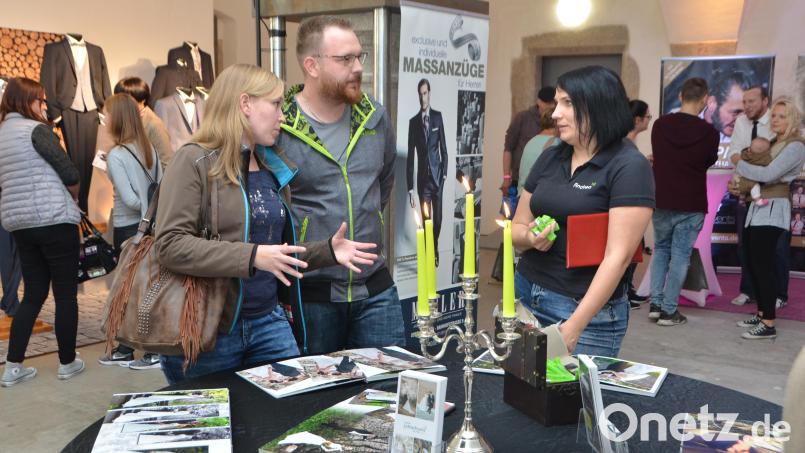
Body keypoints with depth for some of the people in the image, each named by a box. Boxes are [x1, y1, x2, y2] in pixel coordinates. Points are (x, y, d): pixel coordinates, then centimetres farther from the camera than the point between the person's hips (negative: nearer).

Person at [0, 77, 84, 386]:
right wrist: (71, 199, 9)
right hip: (54, 221, -7)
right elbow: (70, 174, -12)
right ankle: (67, 363, 13)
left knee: (34, 294, 14)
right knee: (66, 294, 5)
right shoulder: (35, 129, -9)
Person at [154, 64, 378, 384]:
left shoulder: (273, 168, 12)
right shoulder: (194, 161, -9)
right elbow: (170, 245, -20)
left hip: (269, 322, 6)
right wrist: (252, 257, -27)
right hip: (208, 332, -6)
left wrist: (328, 250, 4)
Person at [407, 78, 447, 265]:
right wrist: (410, 187, -4)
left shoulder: (437, 116, 3)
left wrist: (445, 172, -1)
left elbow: (443, 147, 6)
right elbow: (410, 156, 0)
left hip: (437, 176, 1)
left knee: (438, 218, 5)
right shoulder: (413, 122, 1)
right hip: (423, 178, -1)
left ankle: (435, 251, 29)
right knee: (426, 219, 0)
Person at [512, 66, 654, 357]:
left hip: (589, 310, -5)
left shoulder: (629, 167, -9)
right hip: (526, 296, 5)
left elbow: (618, 256, -16)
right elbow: (517, 228, 15)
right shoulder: (550, 158, 8)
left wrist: (574, 327, -20)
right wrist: (530, 237, -9)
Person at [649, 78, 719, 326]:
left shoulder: (660, 124, -2)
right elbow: (710, 161, 8)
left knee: (661, 250, 18)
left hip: (661, 202, 3)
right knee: (680, 256, 4)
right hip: (691, 206, -3)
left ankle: (656, 303, 12)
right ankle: (669, 311, 6)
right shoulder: (709, 132, -11)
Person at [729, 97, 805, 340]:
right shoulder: (772, 144, 18)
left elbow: (768, 174, -20)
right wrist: (737, 185, 2)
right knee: (754, 264, 11)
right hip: (756, 207, 8)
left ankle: (769, 324, -6)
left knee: (763, 265, -9)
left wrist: (739, 163, -7)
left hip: (772, 210, -8)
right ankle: (762, 313, 23)